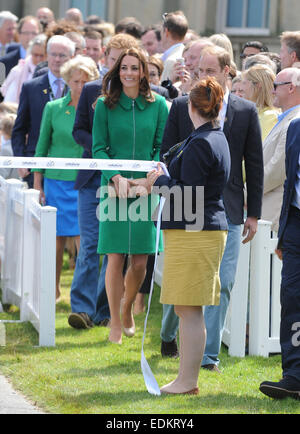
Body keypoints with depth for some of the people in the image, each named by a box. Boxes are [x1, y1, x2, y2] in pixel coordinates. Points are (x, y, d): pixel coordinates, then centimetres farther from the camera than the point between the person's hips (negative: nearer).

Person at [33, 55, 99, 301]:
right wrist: (37, 184, 6)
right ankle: (53, 288, 19)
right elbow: (42, 147, 8)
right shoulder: (53, 108, 3)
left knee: (84, 240, -7)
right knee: (56, 239, 4)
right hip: (57, 181, 1)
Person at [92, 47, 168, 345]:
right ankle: (115, 323, 8)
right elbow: (98, 149, 1)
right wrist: (116, 178, -14)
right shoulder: (105, 105, 2)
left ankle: (127, 309, 30)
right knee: (116, 258, -4)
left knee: (140, 262, 3)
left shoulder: (157, 105, 5)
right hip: (114, 189, -1)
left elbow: (162, 147, 5)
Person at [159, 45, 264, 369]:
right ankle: (168, 336, 30)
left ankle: (208, 354, 5)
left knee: (222, 283, -2)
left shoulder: (246, 111, 4)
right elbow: (166, 155, 6)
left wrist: (254, 214, 4)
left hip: (227, 212, 0)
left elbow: (255, 165, 6)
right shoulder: (181, 106, 3)